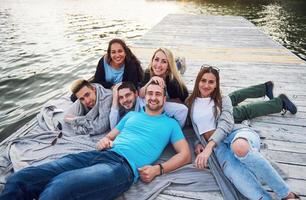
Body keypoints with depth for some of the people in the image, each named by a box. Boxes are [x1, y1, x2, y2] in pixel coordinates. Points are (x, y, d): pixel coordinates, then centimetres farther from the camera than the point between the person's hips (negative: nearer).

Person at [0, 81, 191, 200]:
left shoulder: (170, 123, 18)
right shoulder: (131, 115, 29)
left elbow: (185, 154, 11)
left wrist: (158, 168, -7)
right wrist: (104, 141, 5)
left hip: (124, 166, -5)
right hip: (99, 155, 6)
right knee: (20, 179, -14)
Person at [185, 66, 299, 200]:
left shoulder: (223, 100, 12)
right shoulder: (190, 103, 19)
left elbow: (225, 124, -5)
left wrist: (208, 147, -21)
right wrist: (198, 143, -1)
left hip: (237, 133, -1)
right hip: (218, 146, 1)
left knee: (239, 147, -41)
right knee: (235, 174, -36)